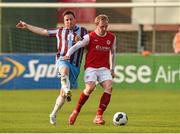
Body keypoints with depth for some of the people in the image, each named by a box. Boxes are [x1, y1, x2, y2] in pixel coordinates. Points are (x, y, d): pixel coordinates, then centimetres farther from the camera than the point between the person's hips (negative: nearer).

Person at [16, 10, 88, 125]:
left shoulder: (83, 31, 15)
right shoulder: (60, 31, 18)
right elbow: (43, 31, 26)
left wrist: (80, 41, -9)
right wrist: (26, 26, 31)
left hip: (75, 65, 1)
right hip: (62, 60, -1)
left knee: (63, 94, -1)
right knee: (65, 70, -41)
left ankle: (53, 115, 14)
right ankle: (67, 89, -66)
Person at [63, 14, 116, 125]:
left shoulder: (112, 37, 8)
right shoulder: (90, 37, -4)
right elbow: (76, 46, -4)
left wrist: (112, 69, 22)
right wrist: (68, 55, -21)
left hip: (104, 68, 4)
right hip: (91, 67, -4)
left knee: (109, 87, -21)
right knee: (90, 88, -26)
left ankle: (99, 116, -17)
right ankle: (76, 112, -7)